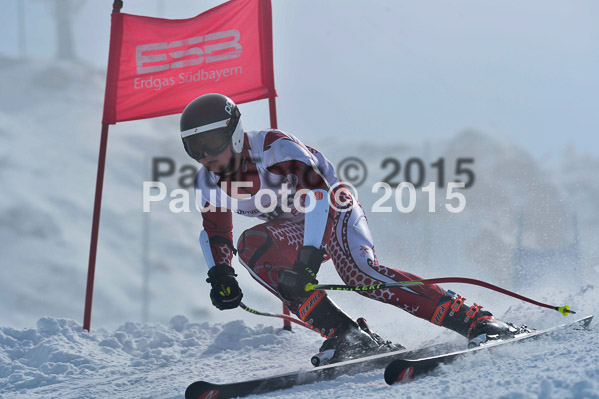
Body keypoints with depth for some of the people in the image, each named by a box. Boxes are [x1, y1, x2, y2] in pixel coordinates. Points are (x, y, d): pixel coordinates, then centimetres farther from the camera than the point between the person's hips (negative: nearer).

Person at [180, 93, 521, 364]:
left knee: (358, 272, -33)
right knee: (250, 245, -26)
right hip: (294, 228, 6)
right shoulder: (208, 183, -8)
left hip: (333, 207, -6)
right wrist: (220, 274, -15)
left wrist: (308, 258, -46)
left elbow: (317, 193, -36)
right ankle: (343, 333, -31)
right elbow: (216, 233, 5)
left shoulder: (275, 147, -28)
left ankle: (474, 320, -32)